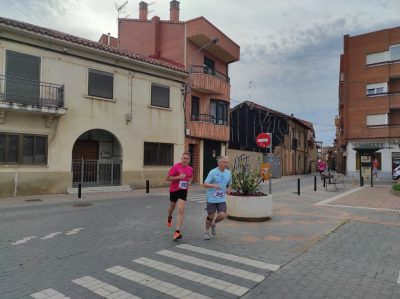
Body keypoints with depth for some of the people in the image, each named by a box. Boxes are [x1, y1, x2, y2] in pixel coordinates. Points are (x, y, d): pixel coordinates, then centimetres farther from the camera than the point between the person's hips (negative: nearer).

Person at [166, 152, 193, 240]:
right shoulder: (176, 166, -13)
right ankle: (169, 217, 57)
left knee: (181, 210, -12)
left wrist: (190, 182, 2)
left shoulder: (190, 169, 1)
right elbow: (168, 178, -13)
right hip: (174, 190, -1)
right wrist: (178, 177, -25)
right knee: (172, 207, 21)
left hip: (183, 191, 1)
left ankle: (177, 231, -11)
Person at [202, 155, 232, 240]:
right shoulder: (213, 172, -11)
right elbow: (205, 184, -16)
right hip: (211, 199, -3)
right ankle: (207, 232, 31)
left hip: (222, 199, 4)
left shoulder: (228, 173, 5)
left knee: (222, 215, -11)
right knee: (210, 216, 4)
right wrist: (214, 185, -34)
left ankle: (214, 224, 23)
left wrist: (228, 189, -2)